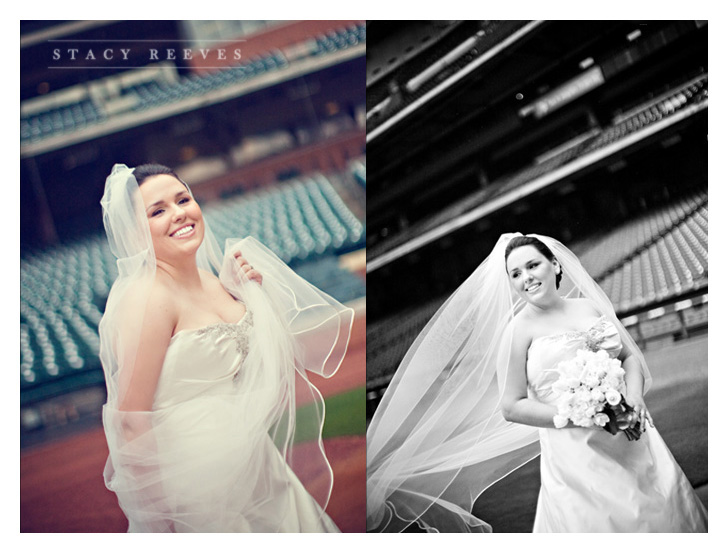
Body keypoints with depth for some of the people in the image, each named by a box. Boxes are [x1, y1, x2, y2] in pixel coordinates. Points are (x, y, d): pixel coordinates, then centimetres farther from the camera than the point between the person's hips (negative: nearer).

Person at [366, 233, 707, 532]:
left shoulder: (589, 306, 8)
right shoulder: (520, 328, -7)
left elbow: (630, 357, 14)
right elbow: (510, 407, -9)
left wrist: (634, 402, -6)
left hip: (633, 439, 5)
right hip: (577, 453, -5)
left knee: (663, 512, 11)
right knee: (597, 520, -1)